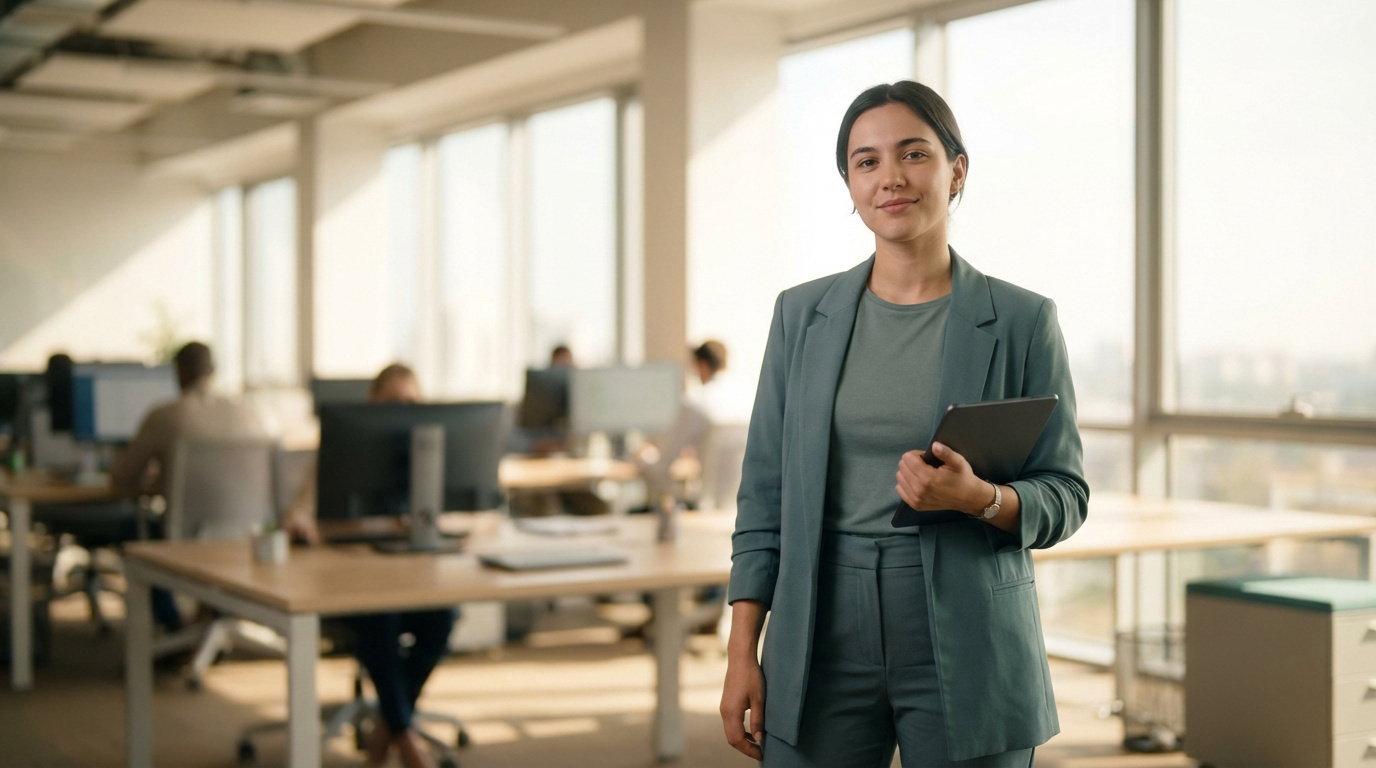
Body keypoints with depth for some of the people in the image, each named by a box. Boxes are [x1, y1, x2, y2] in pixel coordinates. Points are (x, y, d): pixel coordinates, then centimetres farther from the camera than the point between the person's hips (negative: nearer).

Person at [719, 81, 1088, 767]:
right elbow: (765, 492, 7)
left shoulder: (1022, 320, -1)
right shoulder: (802, 313, 6)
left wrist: (980, 498, -19)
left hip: (966, 650, -1)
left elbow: (1064, 495, 2)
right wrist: (742, 652, 1)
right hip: (822, 637, 2)